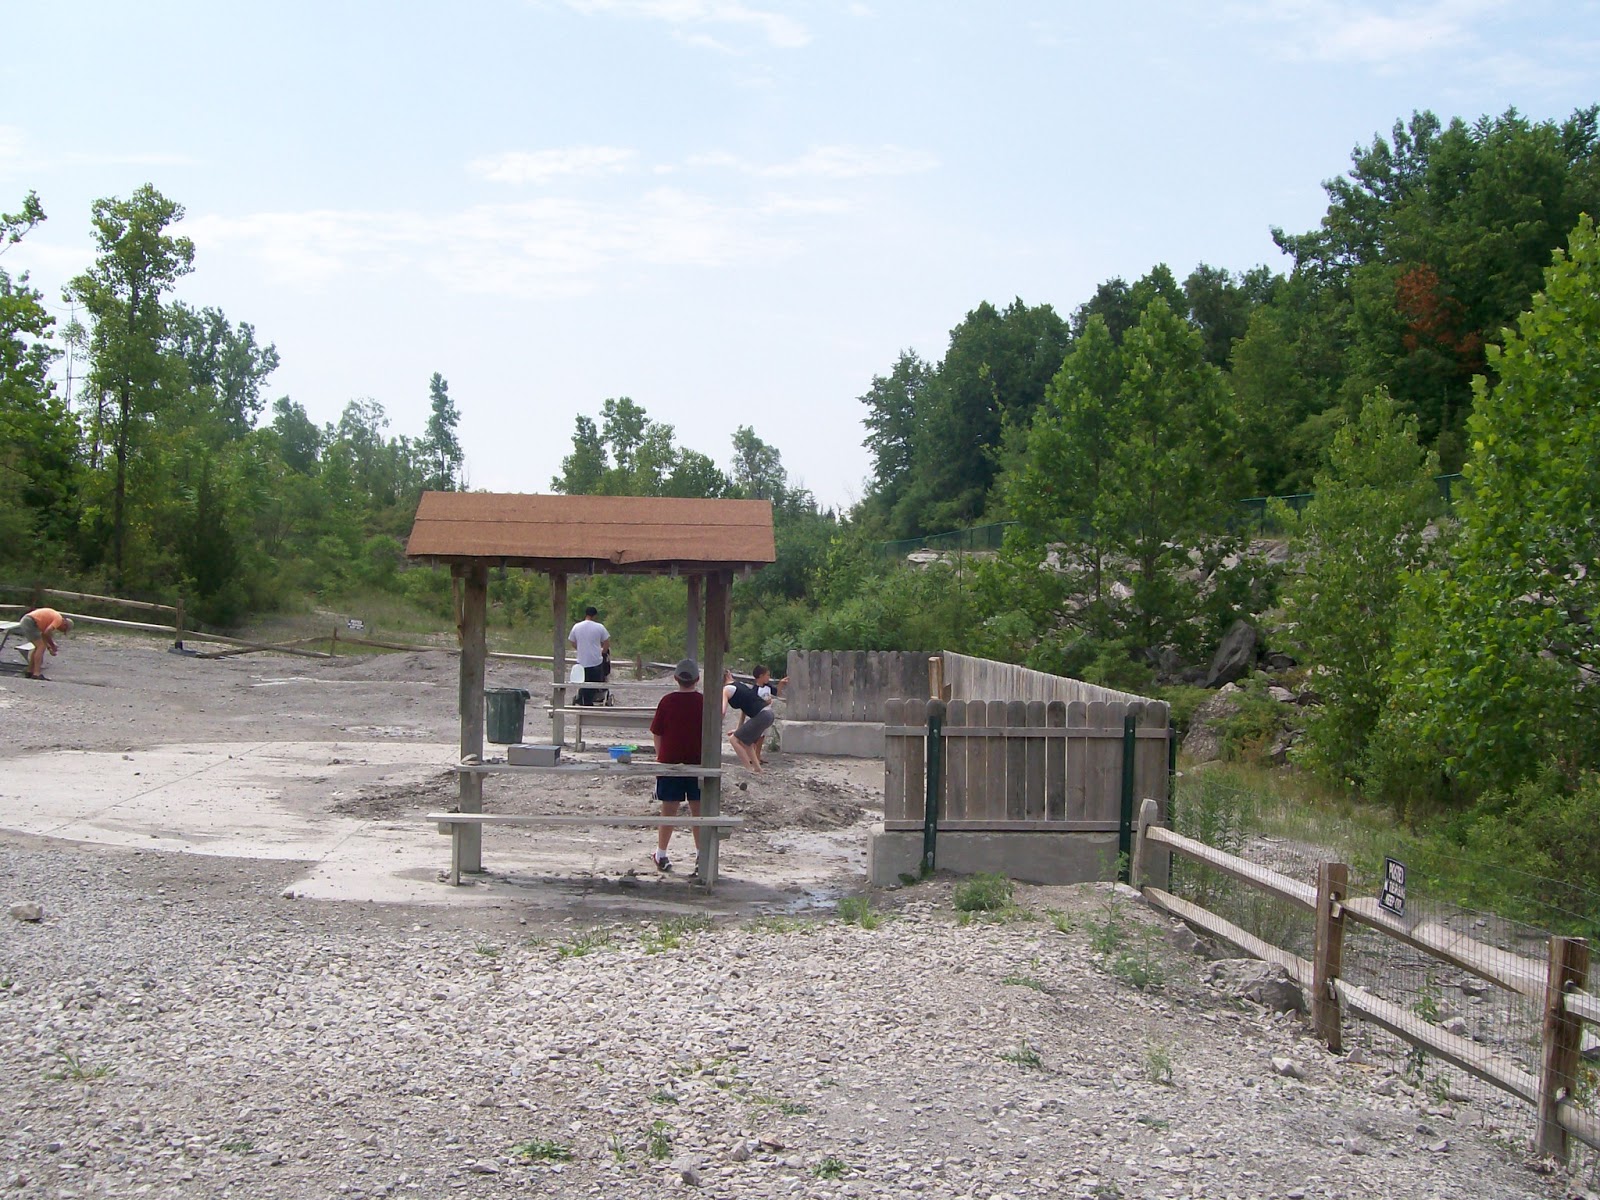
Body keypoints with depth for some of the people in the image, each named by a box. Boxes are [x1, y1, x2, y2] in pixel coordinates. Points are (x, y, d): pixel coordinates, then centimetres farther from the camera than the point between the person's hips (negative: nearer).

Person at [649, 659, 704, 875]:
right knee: (699, 812, 5)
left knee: (668, 811, 9)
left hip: (669, 762, 0)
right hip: (698, 764, 0)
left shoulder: (667, 701, -5)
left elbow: (656, 734, 0)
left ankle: (661, 856, 17)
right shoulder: (704, 702, -6)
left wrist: (660, 757, 13)